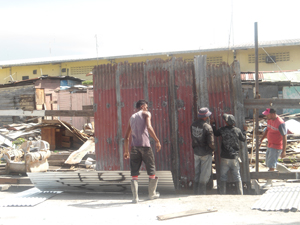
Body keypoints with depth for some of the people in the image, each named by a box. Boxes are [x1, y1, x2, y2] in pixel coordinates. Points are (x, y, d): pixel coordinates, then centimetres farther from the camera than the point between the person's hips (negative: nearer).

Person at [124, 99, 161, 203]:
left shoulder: (132, 117, 21)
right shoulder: (146, 114, 6)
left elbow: (127, 137, 19)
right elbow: (149, 128, -13)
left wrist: (126, 151, 25)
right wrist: (157, 141, -10)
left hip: (134, 147, 4)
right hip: (145, 145, -4)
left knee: (134, 174, 4)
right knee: (151, 171, 12)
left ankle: (135, 197, -4)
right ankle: (152, 194, 23)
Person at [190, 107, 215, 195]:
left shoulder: (193, 125, -2)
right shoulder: (207, 127, -21)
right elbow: (211, 143, -19)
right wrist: (213, 148, 1)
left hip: (196, 152, 6)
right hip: (206, 153, -6)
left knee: (197, 174, 14)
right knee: (205, 175, 3)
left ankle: (196, 193, 19)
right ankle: (202, 193, 6)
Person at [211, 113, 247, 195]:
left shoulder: (222, 130, -9)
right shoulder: (237, 130, -5)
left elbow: (215, 133, 10)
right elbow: (243, 139, 10)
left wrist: (213, 124, 25)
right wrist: (244, 130, 28)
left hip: (224, 158, -1)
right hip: (234, 158, 1)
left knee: (223, 177, 8)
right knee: (237, 177, 9)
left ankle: (222, 194, 9)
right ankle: (240, 194, 9)